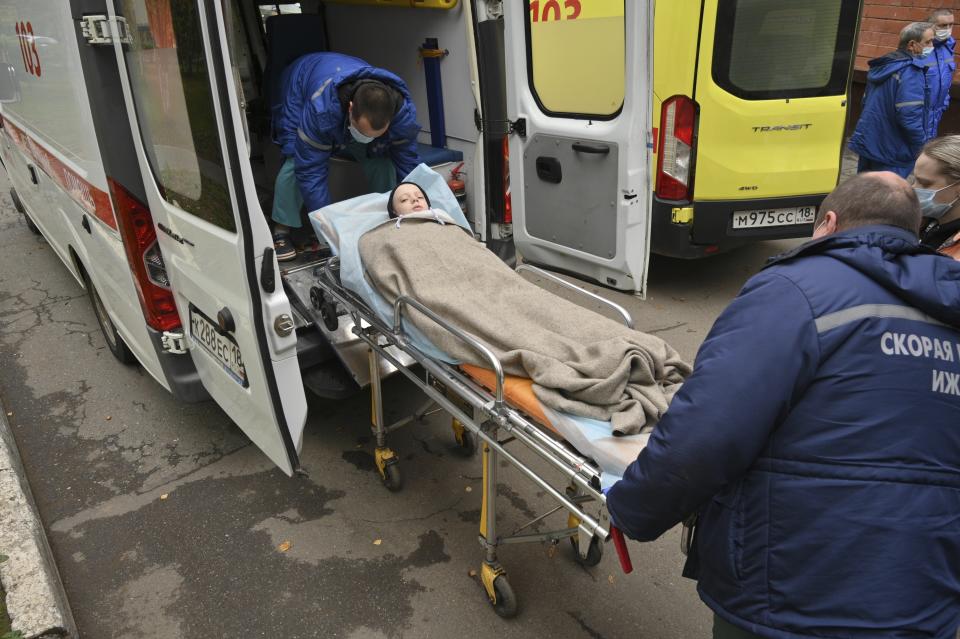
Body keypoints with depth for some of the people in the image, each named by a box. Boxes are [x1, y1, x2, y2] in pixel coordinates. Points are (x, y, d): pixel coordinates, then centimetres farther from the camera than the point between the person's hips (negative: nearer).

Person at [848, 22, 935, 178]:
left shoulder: (884, 66, 12)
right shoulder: (910, 72, -17)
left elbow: (867, 102, 20)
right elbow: (909, 116, -24)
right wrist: (921, 146, -11)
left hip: (867, 144, 9)